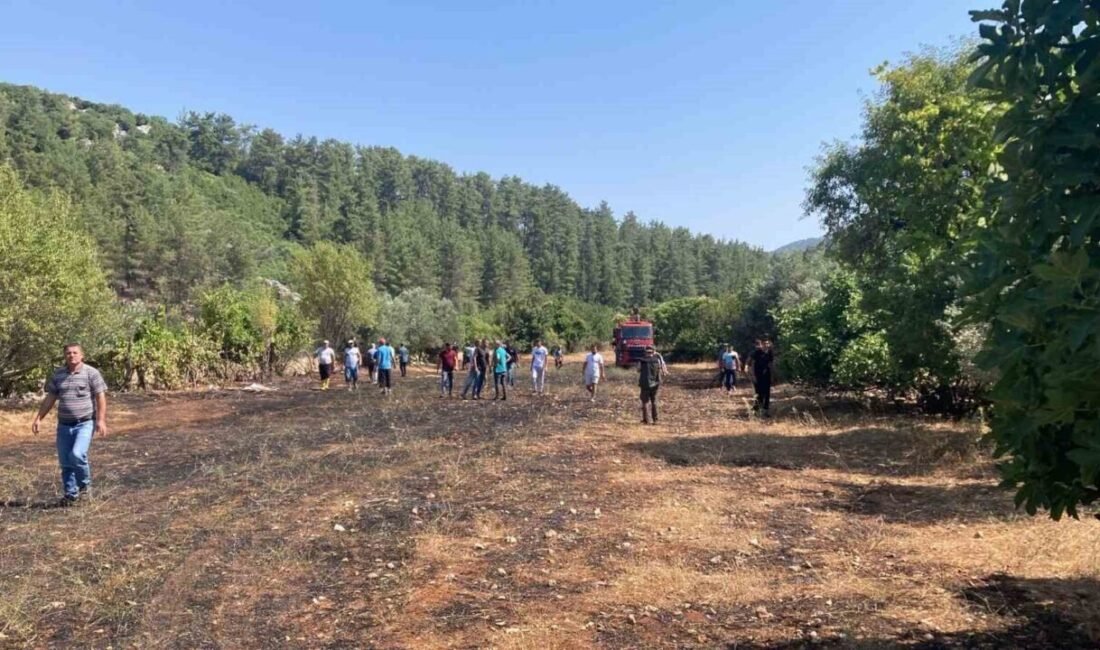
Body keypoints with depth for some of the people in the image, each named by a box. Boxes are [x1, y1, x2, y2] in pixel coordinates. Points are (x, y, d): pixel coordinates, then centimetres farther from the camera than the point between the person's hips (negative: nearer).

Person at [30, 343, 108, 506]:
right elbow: (50, 398, 14)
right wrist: (38, 418, 7)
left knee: (77, 454, -21)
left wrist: (101, 420, -15)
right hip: (64, 425, 5)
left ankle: (85, 485, 3)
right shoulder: (57, 375, 8)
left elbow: (100, 397, -7)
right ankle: (70, 494, 20)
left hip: (85, 423, -5)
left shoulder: (91, 373, -4)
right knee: (65, 462, 7)